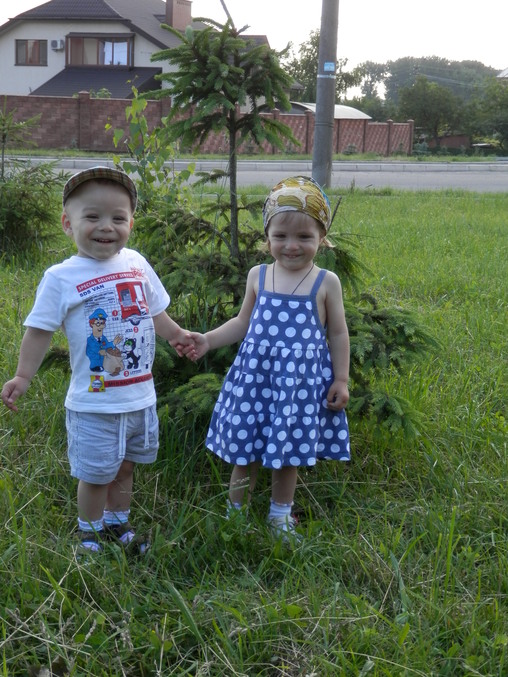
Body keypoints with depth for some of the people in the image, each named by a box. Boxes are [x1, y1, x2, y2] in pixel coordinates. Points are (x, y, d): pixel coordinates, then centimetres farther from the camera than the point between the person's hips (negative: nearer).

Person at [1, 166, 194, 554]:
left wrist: (175, 335, 21)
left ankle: (118, 523, 41)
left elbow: (154, 310, 16)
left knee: (125, 467, 21)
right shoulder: (61, 278, -12)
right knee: (94, 475, 8)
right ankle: (90, 533, 31)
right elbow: (40, 330, -10)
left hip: (140, 396, 5)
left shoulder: (136, 264, 2)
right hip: (94, 404, -5)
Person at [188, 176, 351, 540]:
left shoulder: (326, 282, -5)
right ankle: (236, 510, 29)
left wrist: (341, 380, 1)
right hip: (255, 374, 2)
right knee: (244, 446, 9)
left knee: (289, 449, 10)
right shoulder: (258, 275, 2)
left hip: (301, 379, -2)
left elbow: (338, 335, 2)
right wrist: (208, 339, 3)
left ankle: (280, 514, 31)